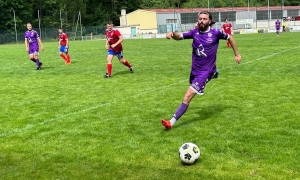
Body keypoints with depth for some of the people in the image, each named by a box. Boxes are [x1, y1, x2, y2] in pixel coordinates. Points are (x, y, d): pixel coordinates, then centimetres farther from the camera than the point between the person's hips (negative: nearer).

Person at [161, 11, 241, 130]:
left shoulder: (216, 33, -9)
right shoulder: (194, 32, -1)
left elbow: (229, 38, 9)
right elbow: (179, 36, -11)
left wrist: (237, 54, 13)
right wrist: (172, 34, -34)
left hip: (205, 71, -6)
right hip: (195, 70, 6)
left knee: (187, 97, -16)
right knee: (189, 96, 27)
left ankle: (171, 122, -15)